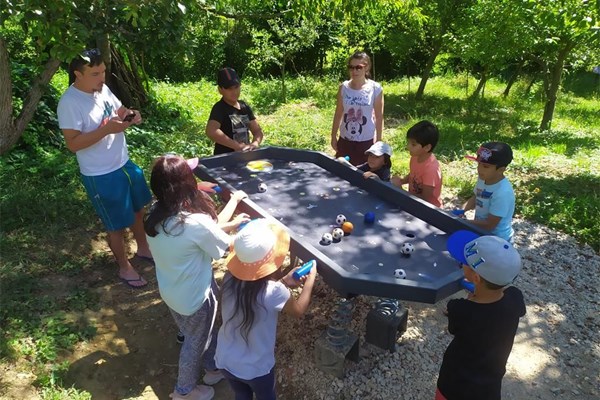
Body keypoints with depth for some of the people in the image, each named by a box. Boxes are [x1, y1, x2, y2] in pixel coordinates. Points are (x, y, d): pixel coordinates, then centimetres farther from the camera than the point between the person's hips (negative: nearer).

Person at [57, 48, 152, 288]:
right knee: (117, 225, 8)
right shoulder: (69, 103, -22)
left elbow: (118, 111, 14)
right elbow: (72, 144, -24)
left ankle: (143, 248, 47)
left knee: (138, 208, 24)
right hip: (101, 176, -8)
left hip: (125, 163, 8)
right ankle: (124, 267, 30)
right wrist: (107, 129, -32)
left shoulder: (103, 89, 0)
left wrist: (129, 116, -10)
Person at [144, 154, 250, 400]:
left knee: (203, 333, 30)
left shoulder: (155, 216, -12)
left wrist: (230, 223, -2)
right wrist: (234, 199, -6)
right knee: (196, 343, 22)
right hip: (194, 297, -7)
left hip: (170, 292, 7)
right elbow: (226, 246, -16)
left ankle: (213, 368, 55)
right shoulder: (196, 223, -35)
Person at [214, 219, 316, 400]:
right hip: (257, 368, -3)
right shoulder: (273, 292, -32)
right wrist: (311, 278, 2)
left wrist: (284, 282, 0)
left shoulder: (230, 279, -19)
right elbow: (299, 309, -10)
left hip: (225, 361, 3)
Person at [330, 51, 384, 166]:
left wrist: (378, 141, -2)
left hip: (366, 141, -2)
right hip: (345, 140, 3)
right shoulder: (343, 87, -3)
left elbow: (379, 117, -4)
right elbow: (338, 114, 4)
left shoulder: (376, 89, -10)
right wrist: (333, 136, 5)